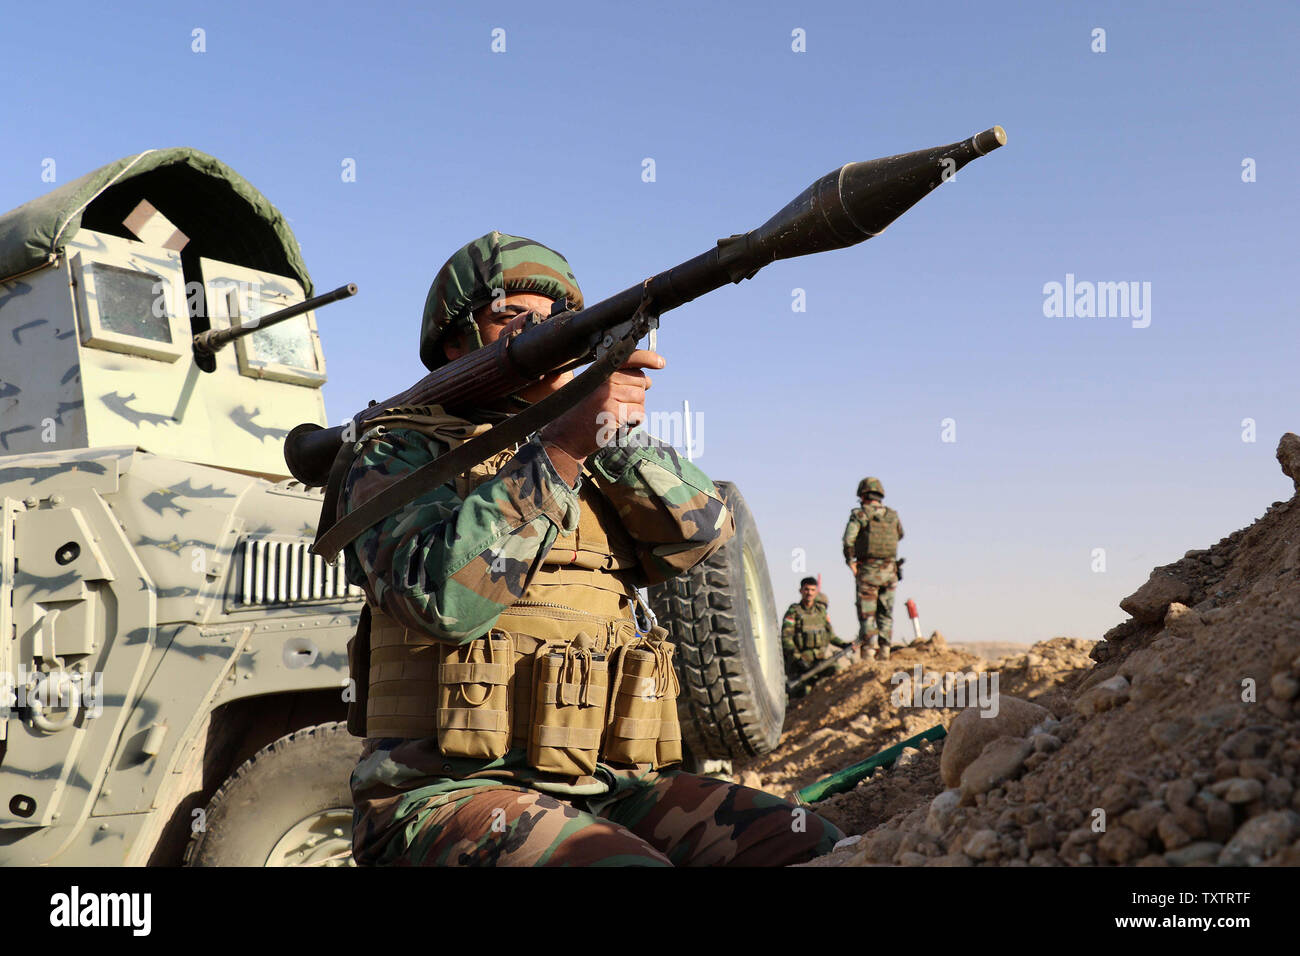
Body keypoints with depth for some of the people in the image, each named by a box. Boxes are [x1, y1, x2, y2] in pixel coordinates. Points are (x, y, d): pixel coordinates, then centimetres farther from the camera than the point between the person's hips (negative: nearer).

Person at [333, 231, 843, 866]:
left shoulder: (598, 464, 21)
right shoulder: (398, 456, 5)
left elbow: (702, 533, 2)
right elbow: (443, 597, -16)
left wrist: (618, 431, -11)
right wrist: (560, 447, -21)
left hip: (607, 788, 5)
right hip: (452, 791, -5)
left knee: (811, 846, -15)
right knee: (631, 863, -33)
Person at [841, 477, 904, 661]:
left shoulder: (859, 514, -6)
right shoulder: (892, 515, 6)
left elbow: (848, 540, -18)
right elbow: (900, 535, 25)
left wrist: (851, 562, -7)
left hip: (868, 570, -4)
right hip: (889, 570, 4)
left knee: (866, 614, 1)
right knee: (886, 613, 13)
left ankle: (868, 651, -3)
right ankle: (884, 651, 10)